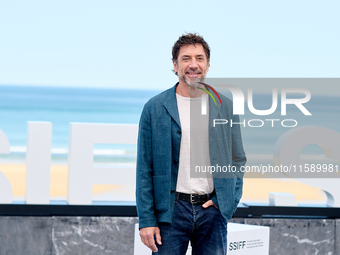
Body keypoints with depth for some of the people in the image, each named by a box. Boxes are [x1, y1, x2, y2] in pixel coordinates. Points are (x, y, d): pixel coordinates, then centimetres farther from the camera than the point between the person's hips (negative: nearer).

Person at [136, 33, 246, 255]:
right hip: (170, 211, -2)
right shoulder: (155, 108, 0)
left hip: (212, 210, 2)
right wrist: (146, 220, -6)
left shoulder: (226, 107, 7)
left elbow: (238, 160, 14)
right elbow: (144, 169, 0)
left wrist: (229, 200, -1)